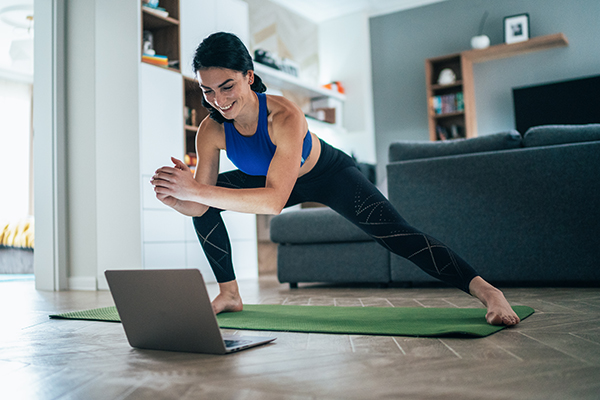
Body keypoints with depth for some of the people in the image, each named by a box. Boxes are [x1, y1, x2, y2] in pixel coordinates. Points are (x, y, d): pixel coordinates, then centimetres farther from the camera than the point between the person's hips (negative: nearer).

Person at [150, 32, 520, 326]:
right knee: (205, 205, -4)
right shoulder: (211, 132, -24)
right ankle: (229, 294, 10)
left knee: (397, 235, -22)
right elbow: (198, 206, -19)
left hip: (330, 174, -5)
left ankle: (488, 293, -19)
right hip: (273, 178, 6)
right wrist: (173, 196, -42)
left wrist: (199, 191, -55)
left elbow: (274, 200, -48)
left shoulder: (285, 116, -40)